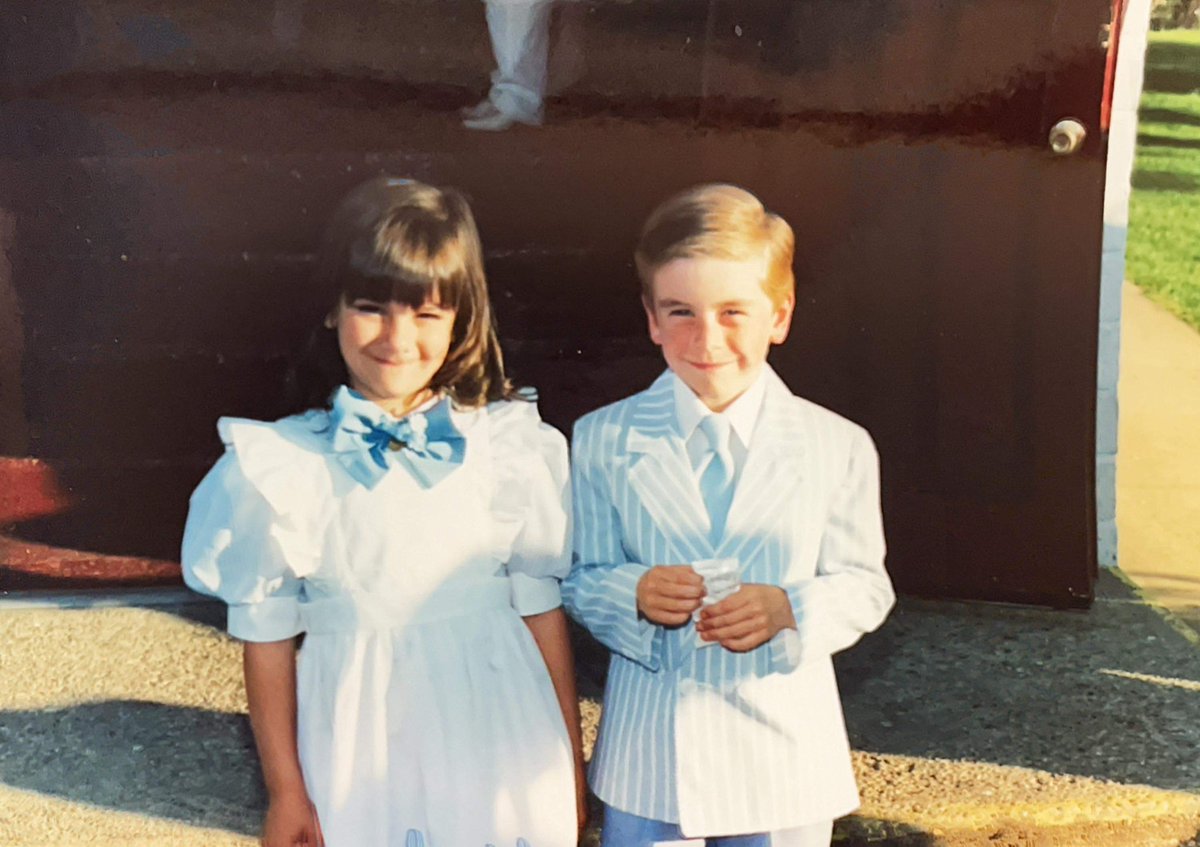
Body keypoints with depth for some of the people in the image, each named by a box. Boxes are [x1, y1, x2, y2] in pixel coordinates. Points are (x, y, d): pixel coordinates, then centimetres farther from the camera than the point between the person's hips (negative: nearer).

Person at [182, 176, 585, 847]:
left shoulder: (512, 446, -6)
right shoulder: (280, 465, -8)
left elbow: (542, 607, 0)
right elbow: (267, 636, -1)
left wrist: (570, 763, 6)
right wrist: (284, 792, 3)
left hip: (496, 746, 1)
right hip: (358, 754, 0)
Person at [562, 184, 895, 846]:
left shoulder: (838, 447, -5)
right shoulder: (604, 440, -3)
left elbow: (865, 586, -1)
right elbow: (578, 580, 0)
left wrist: (790, 611, -20)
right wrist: (632, 594, -21)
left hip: (783, 754, 0)